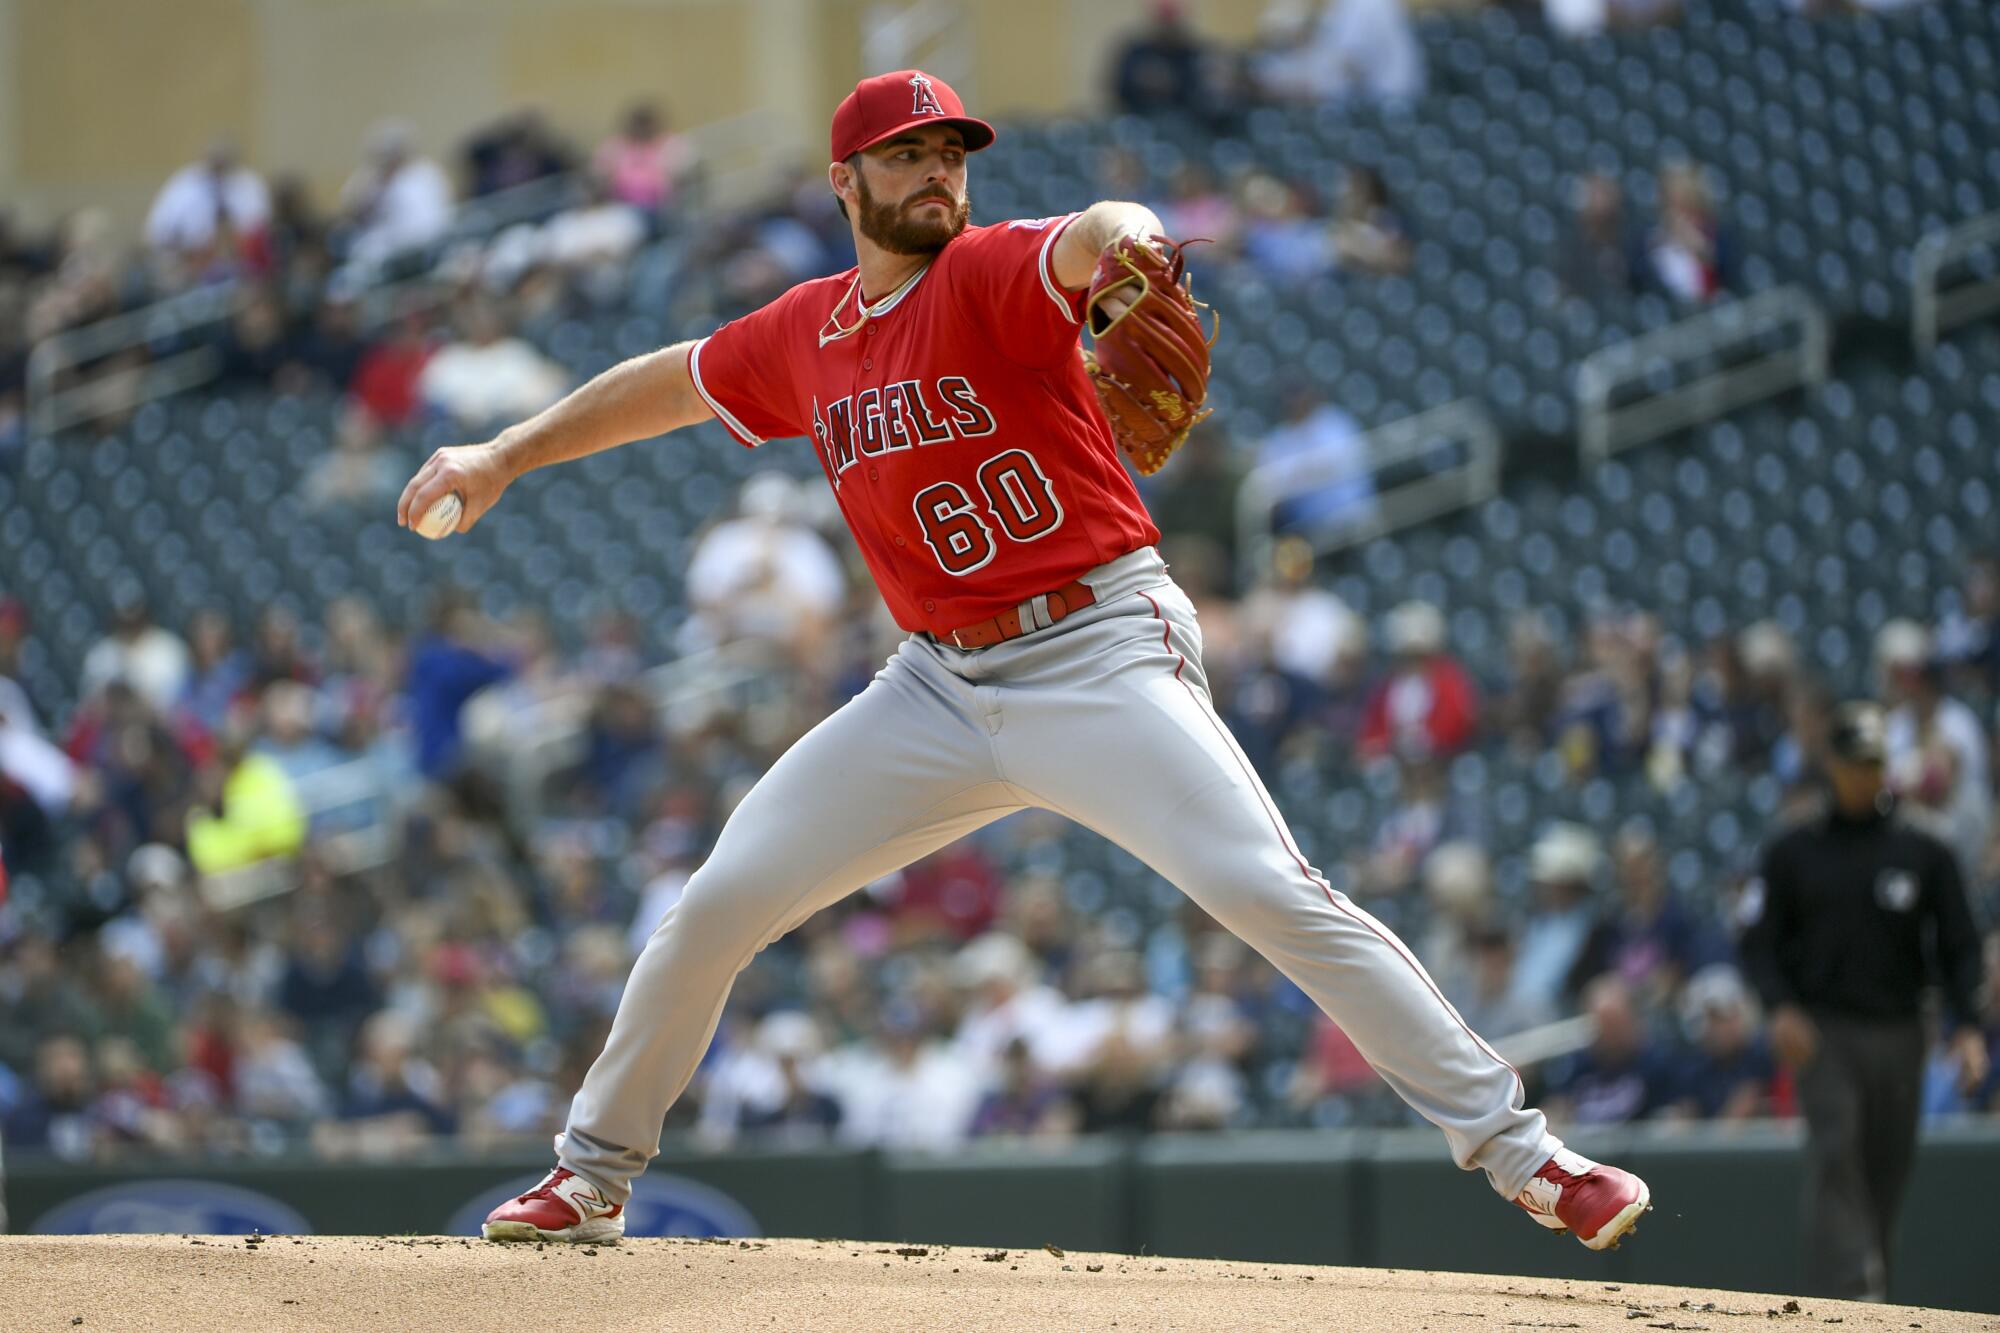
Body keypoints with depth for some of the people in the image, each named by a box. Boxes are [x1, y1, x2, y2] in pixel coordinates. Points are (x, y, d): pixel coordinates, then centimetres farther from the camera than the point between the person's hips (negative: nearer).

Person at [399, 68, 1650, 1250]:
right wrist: (505, 457, 25)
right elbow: (669, 382, 28)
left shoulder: (989, 276, -9)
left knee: (1269, 890, -21)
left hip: (1102, 658, -6)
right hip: (939, 688, 6)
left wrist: (1124, 240, -56)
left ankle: (1517, 1148, -18)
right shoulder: (806, 335, 10)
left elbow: (1087, 241, -32)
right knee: (716, 908, 3)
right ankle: (593, 1171, 22)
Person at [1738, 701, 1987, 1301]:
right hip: (1822, 1032, -2)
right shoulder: (1793, 852, 7)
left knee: (1889, 1167, 4)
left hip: (1898, 1036, 2)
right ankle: (1848, 1296, -27)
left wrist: (1967, 1026, -10)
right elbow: (1760, 942, 5)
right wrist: (1780, 1007, -14)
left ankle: (1872, 1295, 17)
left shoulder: (1925, 853, 8)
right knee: (1834, 1151, -19)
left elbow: (1958, 947, 5)